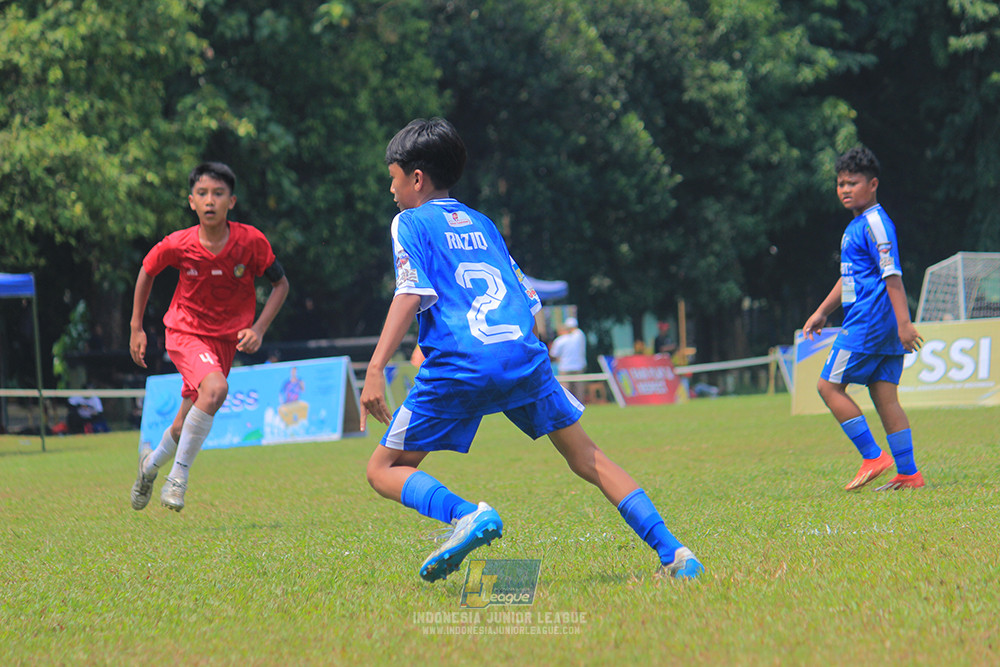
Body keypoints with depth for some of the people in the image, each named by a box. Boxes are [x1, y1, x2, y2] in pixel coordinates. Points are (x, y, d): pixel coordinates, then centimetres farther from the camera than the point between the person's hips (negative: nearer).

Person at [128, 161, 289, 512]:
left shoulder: (252, 241, -17)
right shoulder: (178, 245, -17)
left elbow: (280, 284, -2)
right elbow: (147, 271, 4)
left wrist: (258, 329, -14)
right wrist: (136, 328, 5)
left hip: (226, 339, 3)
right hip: (185, 332, -3)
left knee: (185, 428, 9)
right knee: (215, 388, -32)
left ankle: (151, 462, 43)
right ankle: (178, 476, -18)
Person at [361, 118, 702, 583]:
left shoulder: (411, 223, 10)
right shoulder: (482, 224, 27)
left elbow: (411, 293, -6)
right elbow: (528, 299, 24)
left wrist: (375, 370, -12)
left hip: (460, 367, -5)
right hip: (523, 355, 5)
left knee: (384, 470, 5)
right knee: (587, 458, 13)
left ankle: (465, 515, -22)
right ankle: (672, 553, 1)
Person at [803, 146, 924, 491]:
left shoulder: (875, 223, -11)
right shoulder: (856, 226, 19)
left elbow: (892, 274, -19)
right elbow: (849, 277, 30)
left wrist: (903, 322, -24)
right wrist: (822, 312, 33)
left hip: (868, 321, -10)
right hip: (883, 329, 10)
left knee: (829, 385, -5)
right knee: (884, 396, 6)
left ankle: (873, 457, -6)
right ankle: (908, 473, 3)